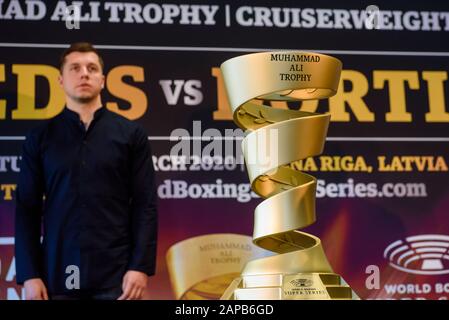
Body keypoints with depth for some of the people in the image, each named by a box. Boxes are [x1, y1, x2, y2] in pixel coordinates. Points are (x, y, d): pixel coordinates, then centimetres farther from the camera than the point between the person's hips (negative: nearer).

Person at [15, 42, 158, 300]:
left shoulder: (131, 134, 5)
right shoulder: (40, 138, 8)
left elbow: (145, 205, 1)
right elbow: (28, 208, 6)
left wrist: (140, 266, -8)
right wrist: (29, 274, -2)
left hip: (116, 275, -1)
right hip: (58, 276, 1)